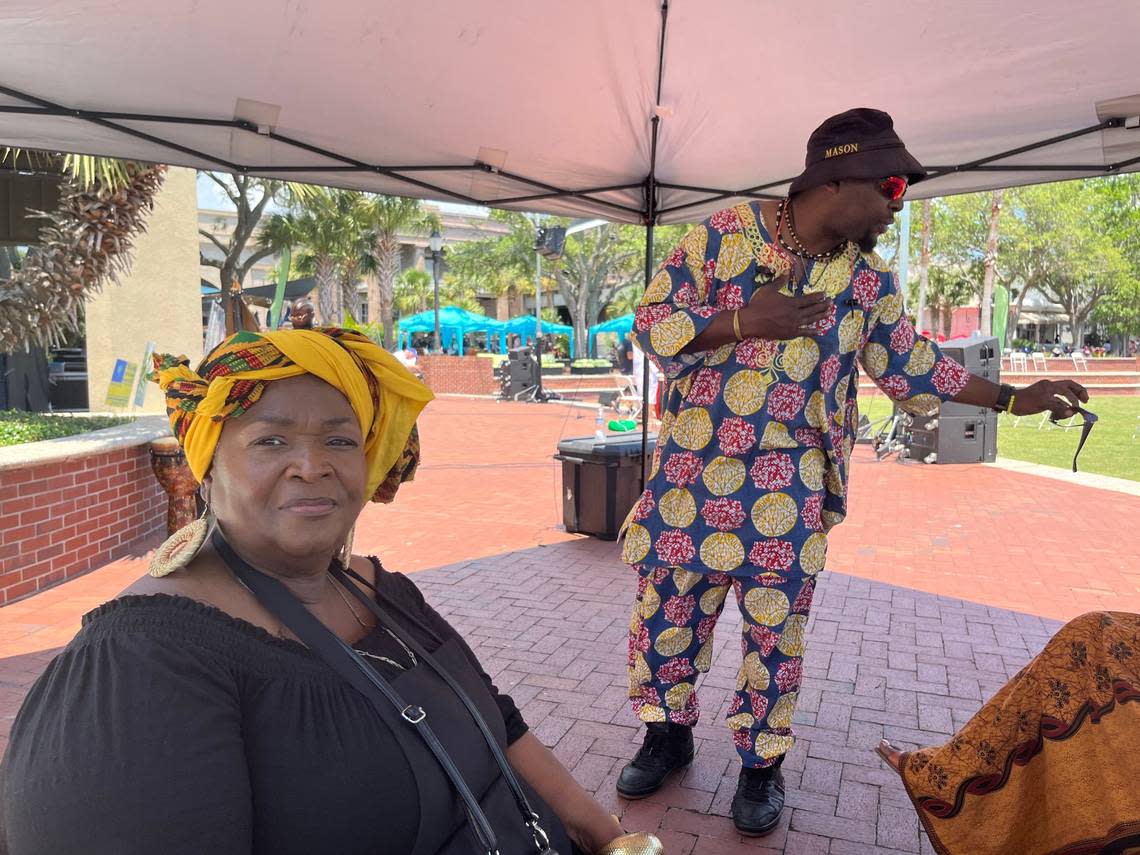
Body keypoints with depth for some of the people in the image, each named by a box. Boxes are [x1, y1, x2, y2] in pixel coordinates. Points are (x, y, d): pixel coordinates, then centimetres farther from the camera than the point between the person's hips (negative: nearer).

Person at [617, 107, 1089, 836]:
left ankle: (762, 761, 30)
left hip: (790, 489, 2)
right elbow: (652, 323, -7)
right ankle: (669, 732, 33)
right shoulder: (728, 232, -5)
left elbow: (909, 365, 16)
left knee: (774, 630, 9)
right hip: (692, 472, -1)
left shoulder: (870, 280, 4)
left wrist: (1011, 398, 16)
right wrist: (744, 321, -20)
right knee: (667, 611, 9)